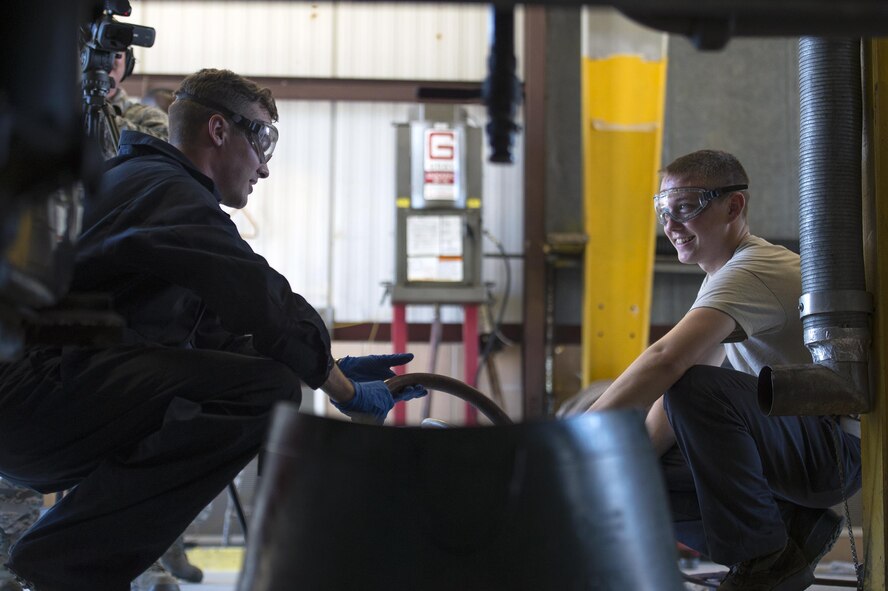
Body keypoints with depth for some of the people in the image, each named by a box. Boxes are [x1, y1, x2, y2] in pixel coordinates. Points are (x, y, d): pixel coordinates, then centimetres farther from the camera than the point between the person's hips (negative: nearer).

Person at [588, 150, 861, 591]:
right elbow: (672, 381, 9)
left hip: (843, 445, -9)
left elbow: (666, 361, -36)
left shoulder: (751, 272, -21)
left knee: (698, 389, -32)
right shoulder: (725, 274, 12)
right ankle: (794, 526, 7)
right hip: (798, 440, 9)